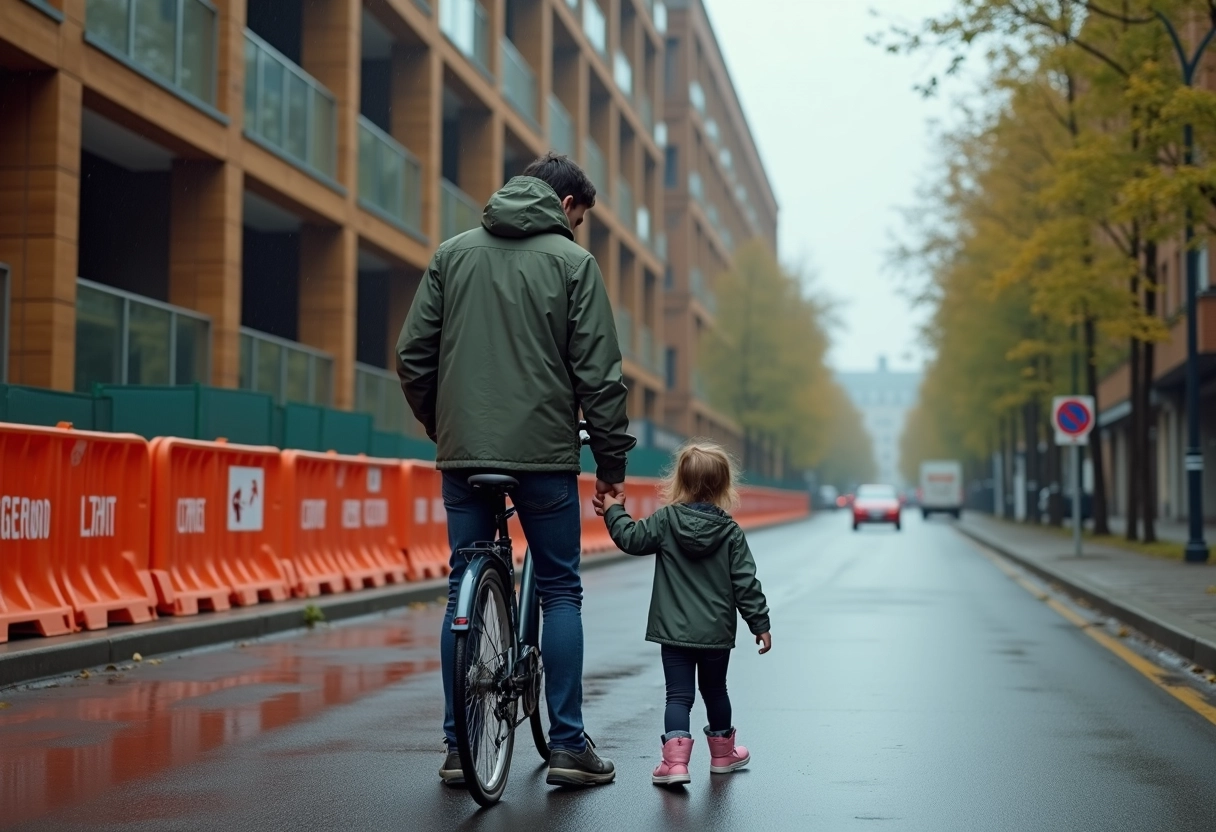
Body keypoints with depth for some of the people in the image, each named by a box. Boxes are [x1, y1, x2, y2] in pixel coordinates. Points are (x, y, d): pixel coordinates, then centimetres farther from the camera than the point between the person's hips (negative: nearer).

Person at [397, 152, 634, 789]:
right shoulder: (571, 260, -1)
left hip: (463, 452, 3)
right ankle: (567, 745, 5)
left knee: (464, 593, 9)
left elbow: (412, 356, 8)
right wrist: (611, 457, 2)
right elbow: (597, 371, -5)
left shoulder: (452, 254, 10)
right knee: (560, 592, 6)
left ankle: (458, 748, 10)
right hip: (544, 454, -3)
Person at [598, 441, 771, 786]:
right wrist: (760, 623, 4)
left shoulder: (666, 520, -7)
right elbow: (745, 582, -3)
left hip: (675, 630, -1)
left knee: (679, 696, -1)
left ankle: (676, 759, -17)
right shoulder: (731, 532, -3)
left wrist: (614, 511, 15)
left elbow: (632, 538, -1)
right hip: (716, 632, 2)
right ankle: (722, 753, 35)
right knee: (715, 691, 20)